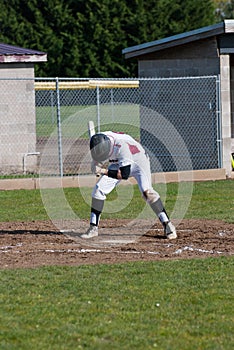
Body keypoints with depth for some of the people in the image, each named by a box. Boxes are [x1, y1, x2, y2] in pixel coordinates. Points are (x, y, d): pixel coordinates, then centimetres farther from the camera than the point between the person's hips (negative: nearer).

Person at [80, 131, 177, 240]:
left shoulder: (122, 145, -40)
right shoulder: (99, 144, -21)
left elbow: (124, 174, -40)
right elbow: (96, 168, -8)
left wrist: (105, 172, -37)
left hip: (139, 162, -6)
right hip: (118, 164, 6)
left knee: (147, 192, -25)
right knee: (98, 189, -8)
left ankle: (167, 225, -18)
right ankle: (93, 228, 1)